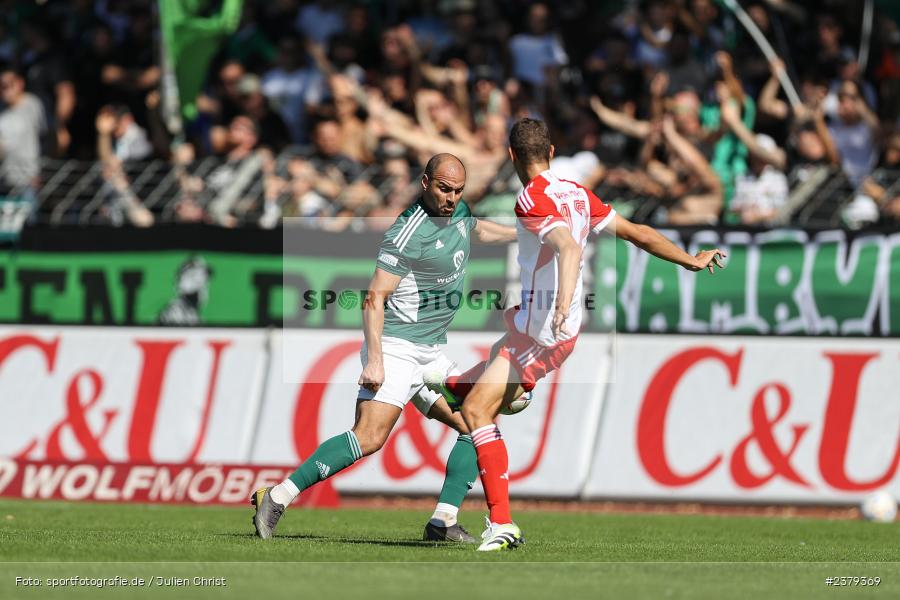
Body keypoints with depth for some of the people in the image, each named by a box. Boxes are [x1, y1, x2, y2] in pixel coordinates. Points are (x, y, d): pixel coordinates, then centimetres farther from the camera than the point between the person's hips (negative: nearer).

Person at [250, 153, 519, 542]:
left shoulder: (458, 211, 9)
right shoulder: (411, 232, -19)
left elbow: (477, 231, 36)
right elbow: (374, 299, -20)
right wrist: (374, 361, -26)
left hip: (430, 352, 9)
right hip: (394, 346, -9)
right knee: (370, 438, -23)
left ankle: (443, 522, 4)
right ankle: (278, 498, -20)